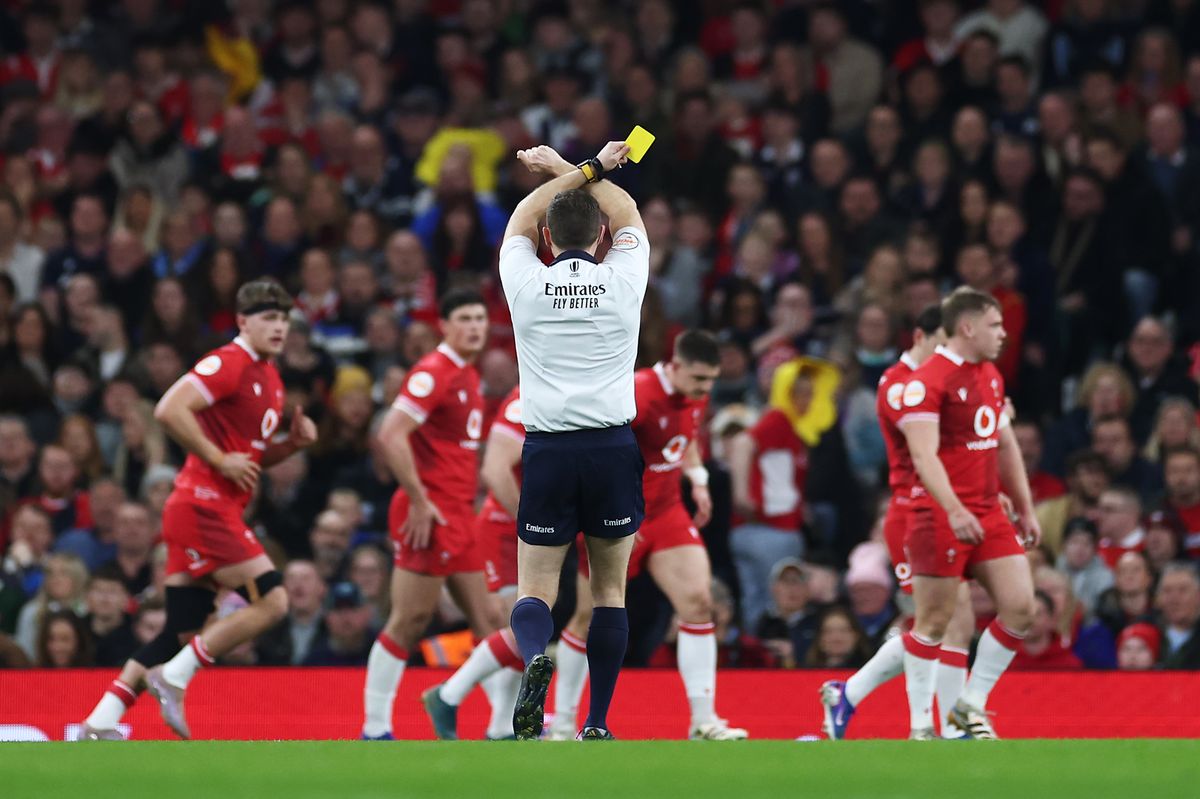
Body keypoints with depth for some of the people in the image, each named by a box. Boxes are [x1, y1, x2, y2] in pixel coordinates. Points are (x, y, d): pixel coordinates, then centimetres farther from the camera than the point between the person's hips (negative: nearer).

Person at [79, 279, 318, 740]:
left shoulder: (269, 378, 19)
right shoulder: (228, 364, -10)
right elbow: (169, 410, -22)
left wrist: (294, 442, 9)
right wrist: (219, 459, -18)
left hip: (216, 511, 9)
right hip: (204, 507, -9)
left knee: (184, 634, 5)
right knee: (271, 602, -15)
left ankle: (99, 725, 4)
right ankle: (174, 677, -10)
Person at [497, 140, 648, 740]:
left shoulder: (527, 285, 0)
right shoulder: (623, 282, 1)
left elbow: (521, 220, 20)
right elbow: (627, 215, 21)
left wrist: (580, 171, 25)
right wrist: (580, 171, 26)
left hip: (547, 450, 0)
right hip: (614, 448, 1)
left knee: (535, 590, 3)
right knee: (610, 588, 11)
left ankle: (536, 658, -31)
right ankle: (597, 724, 6)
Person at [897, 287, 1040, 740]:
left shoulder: (991, 376, 14)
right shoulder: (927, 381, -13)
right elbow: (924, 454, -22)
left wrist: (1025, 509, 22)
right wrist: (954, 511, -33)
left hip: (989, 515, 8)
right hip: (940, 516, -8)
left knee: (1020, 608, 0)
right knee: (934, 622, -2)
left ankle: (971, 704, 13)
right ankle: (921, 727, 6)